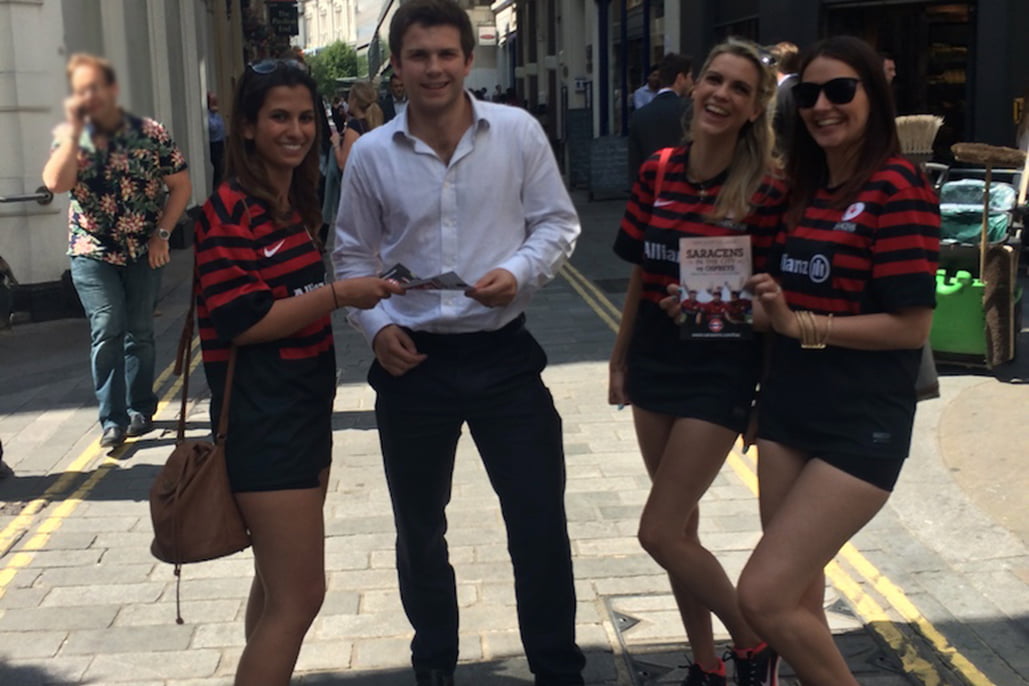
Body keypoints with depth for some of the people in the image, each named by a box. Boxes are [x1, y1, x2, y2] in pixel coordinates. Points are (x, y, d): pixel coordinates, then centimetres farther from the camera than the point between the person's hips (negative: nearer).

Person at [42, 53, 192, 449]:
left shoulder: (151, 133, -5)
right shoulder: (68, 137, -1)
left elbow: (181, 185, -1)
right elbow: (55, 183, -18)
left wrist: (162, 233, -9)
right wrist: (75, 130, -18)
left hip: (143, 252, 0)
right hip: (92, 252, 0)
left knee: (140, 332, 8)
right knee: (107, 330, -11)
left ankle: (140, 409, 24)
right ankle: (113, 419, -5)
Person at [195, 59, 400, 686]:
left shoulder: (299, 203, 14)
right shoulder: (229, 212, -15)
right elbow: (240, 321, -22)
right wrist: (339, 294, -23)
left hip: (305, 406, 10)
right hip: (262, 415, -10)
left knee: (279, 583, 20)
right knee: (300, 594, -8)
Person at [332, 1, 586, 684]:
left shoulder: (518, 131, -5)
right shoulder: (371, 154, -1)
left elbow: (557, 221, 1)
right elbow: (354, 256, 9)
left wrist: (519, 273, -17)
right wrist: (375, 325, -7)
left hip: (504, 353, -1)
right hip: (412, 361, 2)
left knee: (540, 525, 3)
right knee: (419, 531, 16)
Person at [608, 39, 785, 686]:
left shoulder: (766, 190, -12)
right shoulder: (657, 173, 2)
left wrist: (769, 390, -6)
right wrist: (621, 357, 15)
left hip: (721, 369, -5)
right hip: (656, 359, 6)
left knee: (659, 532, -6)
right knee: (681, 526, 14)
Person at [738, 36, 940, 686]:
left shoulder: (898, 186, -13)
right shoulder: (804, 187, 12)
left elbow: (912, 325, -17)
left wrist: (800, 323, -21)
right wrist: (760, 309, 5)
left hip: (862, 425, -8)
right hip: (789, 411, 8)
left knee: (763, 595, -11)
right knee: (798, 597, 14)